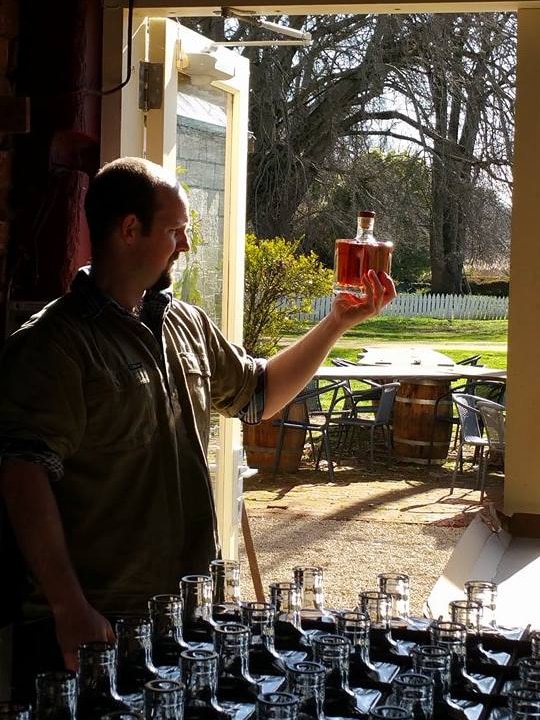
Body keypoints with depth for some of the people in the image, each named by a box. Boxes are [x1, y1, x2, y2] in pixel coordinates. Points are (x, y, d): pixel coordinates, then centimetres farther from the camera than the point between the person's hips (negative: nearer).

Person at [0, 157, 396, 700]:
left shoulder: (189, 326, 11)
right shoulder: (53, 344, -14)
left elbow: (259, 394, 25)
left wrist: (337, 323, 14)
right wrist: (71, 612, -25)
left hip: (188, 607, 7)